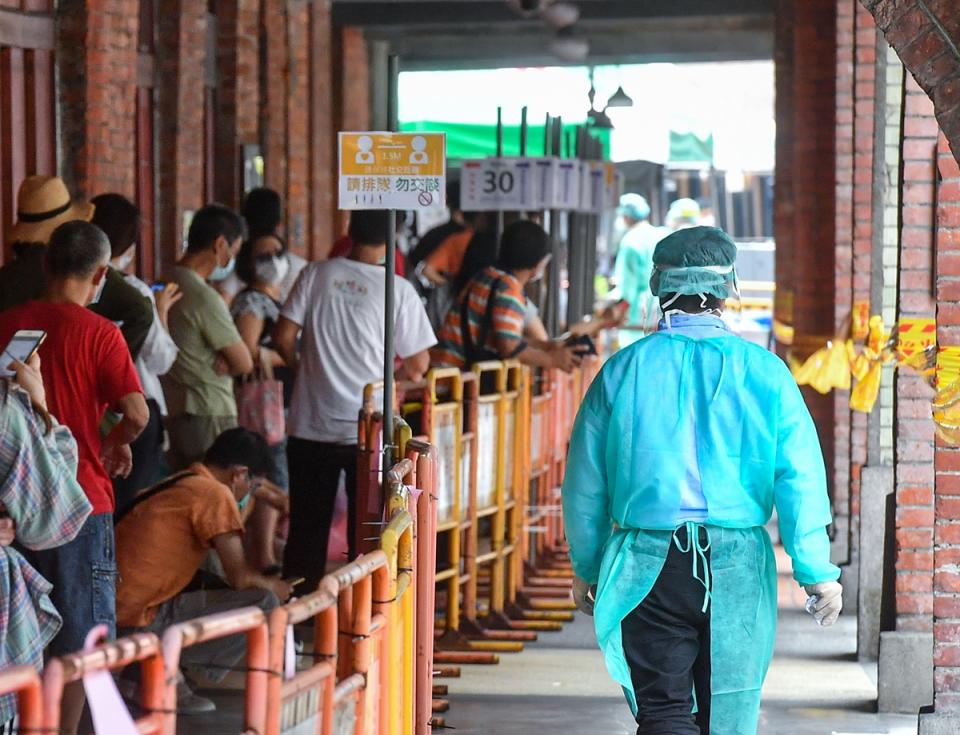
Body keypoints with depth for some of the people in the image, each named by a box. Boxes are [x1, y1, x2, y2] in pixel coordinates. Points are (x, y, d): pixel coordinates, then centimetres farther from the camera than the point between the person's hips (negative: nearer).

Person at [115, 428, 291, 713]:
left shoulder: (183, 483, 18)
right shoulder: (215, 494, -10)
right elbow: (239, 576, -11)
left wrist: (255, 494, 30)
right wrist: (273, 586, 9)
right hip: (138, 623, -10)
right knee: (263, 602, -8)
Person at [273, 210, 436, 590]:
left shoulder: (315, 275, -3)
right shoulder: (398, 289, -8)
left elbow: (283, 337, -2)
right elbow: (418, 365, -6)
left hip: (310, 427, 2)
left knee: (306, 529, 12)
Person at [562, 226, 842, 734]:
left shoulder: (623, 370, 1)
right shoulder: (763, 370, -1)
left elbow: (585, 483, 6)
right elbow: (800, 477, -4)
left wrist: (587, 568, 17)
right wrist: (817, 571, 0)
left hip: (648, 564, -1)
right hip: (737, 566, 1)